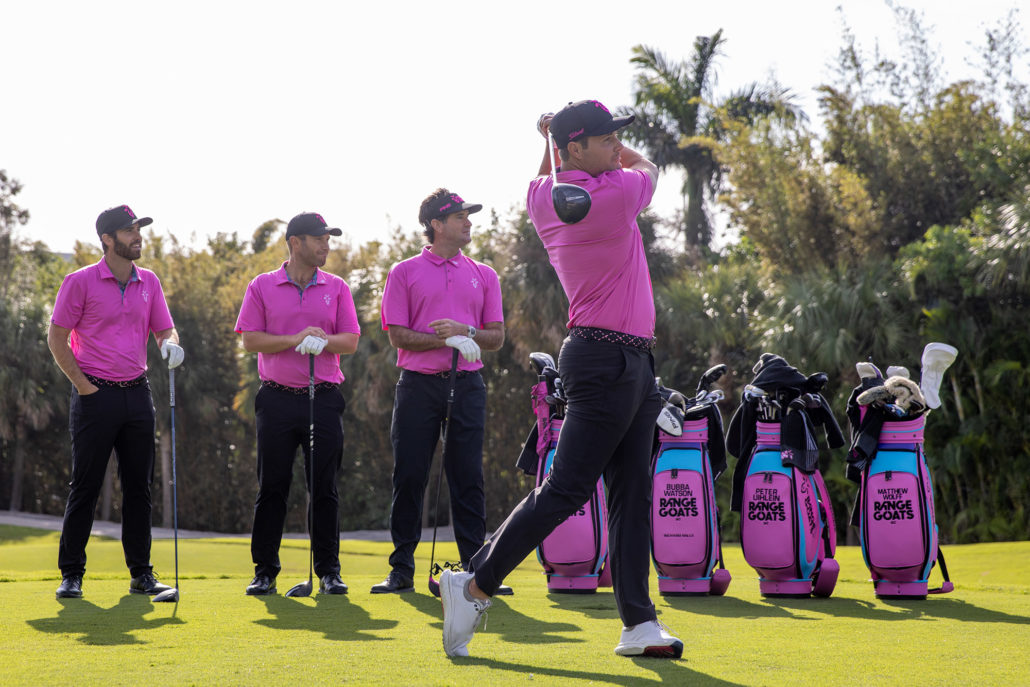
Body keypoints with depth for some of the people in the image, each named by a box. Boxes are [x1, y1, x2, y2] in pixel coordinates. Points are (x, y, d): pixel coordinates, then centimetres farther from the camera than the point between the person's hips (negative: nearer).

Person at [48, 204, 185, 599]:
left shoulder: (149, 282, 9)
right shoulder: (81, 281, -5)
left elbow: (164, 329, 13)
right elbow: (56, 338, -3)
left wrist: (170, 344, -11)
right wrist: (83, 385, -8)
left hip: (137, 391, 5)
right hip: (95, 395, -4)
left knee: (139, 486, 5)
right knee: (85, 487, -2)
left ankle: (141, 573, 12)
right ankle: (71, 575, 6)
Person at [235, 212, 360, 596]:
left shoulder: (336, 288, 9)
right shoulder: (262, 287, 5)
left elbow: (350, 341, 4)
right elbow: (250, 341, -3)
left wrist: (323, 341, -16)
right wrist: (295, 339, -15)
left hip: (324, 398, 1)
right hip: (277, 400, -1)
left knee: (324, 488, 2)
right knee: (272, 488, 2)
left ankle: (328, 571, 8)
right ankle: (265, 571, 9)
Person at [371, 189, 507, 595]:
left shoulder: (483, 275, 13)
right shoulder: (404, 273, 5)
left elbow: (496, 336, 9)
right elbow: (398, 336, -3)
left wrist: (466, 332, -11)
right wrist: (447, 340, -14)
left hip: (467, 384, 2)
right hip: (418, 385, -2)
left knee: (468, 477, -1)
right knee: (409, 477, 0)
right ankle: (402, 570, 7)